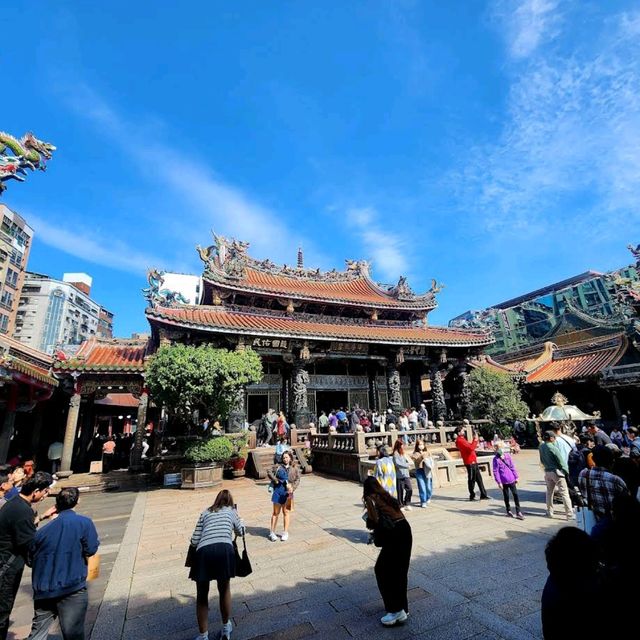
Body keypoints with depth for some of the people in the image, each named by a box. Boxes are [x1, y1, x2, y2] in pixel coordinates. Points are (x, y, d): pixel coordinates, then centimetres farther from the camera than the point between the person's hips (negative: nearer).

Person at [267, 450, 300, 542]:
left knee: (286, 512, 10)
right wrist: (275, 480, -9)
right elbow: (269, 472, 2)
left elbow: (297, 479, -1)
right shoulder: (278, 466, 3)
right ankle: (272, 533, 20)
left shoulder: (294, 468, 3)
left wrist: (292, 488, -15)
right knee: (276, 512, 9)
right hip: (278, 491, 0)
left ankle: (286, 533, 22)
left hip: (287, 493, 0)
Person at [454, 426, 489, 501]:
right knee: (472, 479, -1)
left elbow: (471, 446, 18)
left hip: (473, 462, 10)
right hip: (470, 462, -10)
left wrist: (474, 439, 8)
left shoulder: (462, 439, 16)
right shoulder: (460, 441, -17)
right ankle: (472, 496, 10)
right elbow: (471, 448, -26)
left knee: (479, 478, 13)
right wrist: (475, 440, -17)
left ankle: (483, 495, 21)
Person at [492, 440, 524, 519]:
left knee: (515, 495, 2)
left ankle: (518, 512, 12)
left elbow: (513, 467, 8)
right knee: (506, 496, 10)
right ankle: (508, 511, 26)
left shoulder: (508, 456, 0)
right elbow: (495, 471, -11)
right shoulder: (496, 459, -12)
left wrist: (516, 477, 8)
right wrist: (498, 482, -11)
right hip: (504, 481, -3)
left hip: (511, 480, 3)